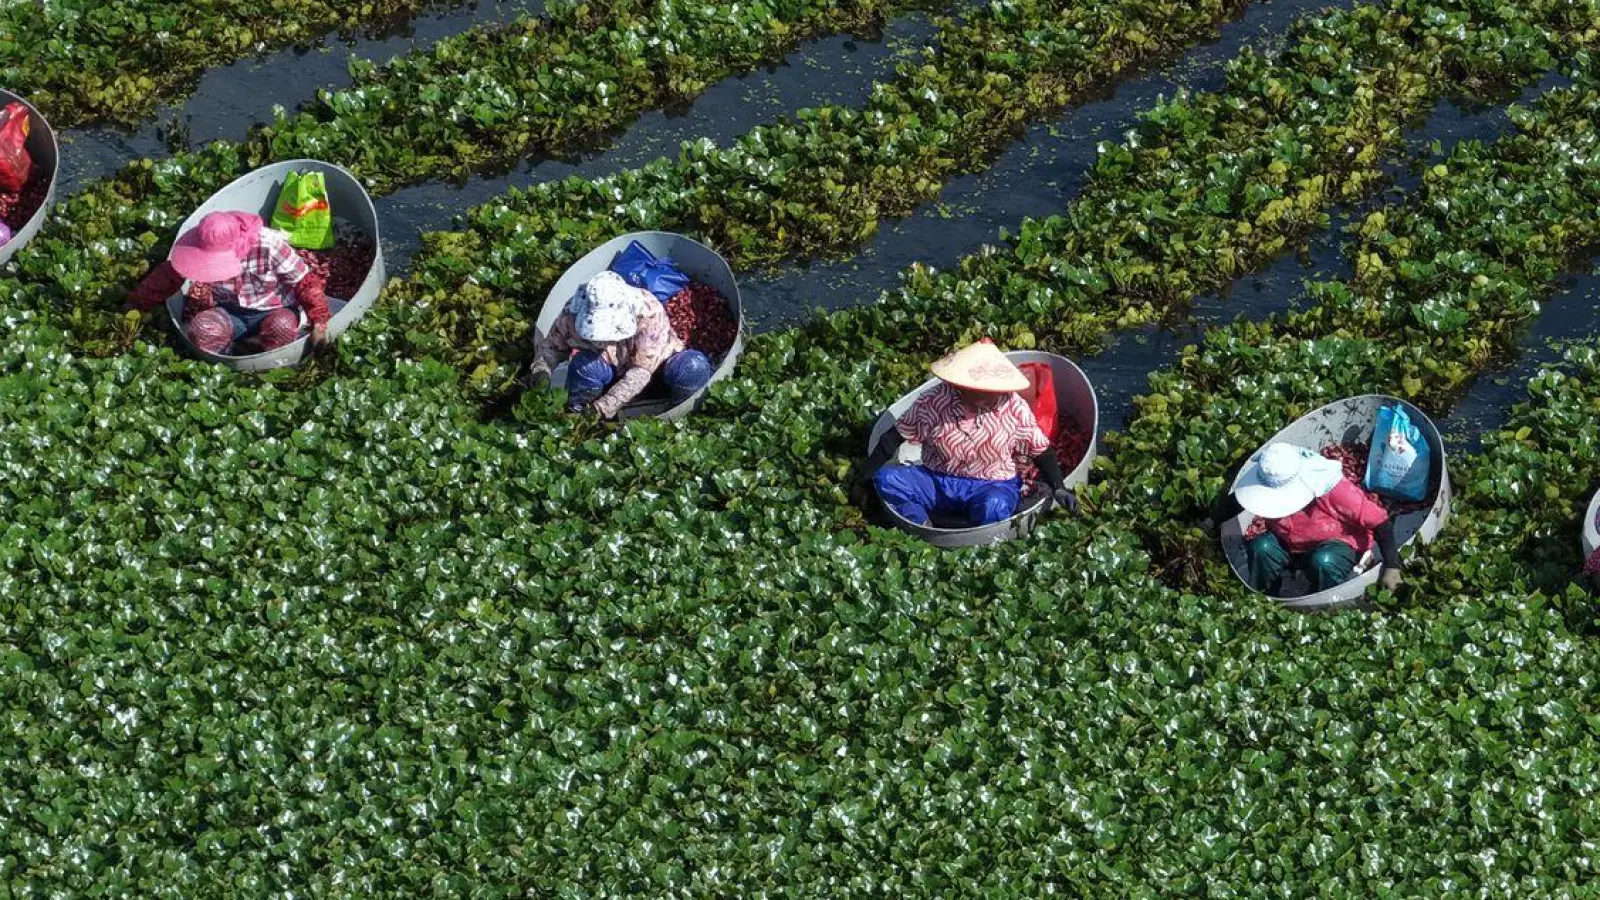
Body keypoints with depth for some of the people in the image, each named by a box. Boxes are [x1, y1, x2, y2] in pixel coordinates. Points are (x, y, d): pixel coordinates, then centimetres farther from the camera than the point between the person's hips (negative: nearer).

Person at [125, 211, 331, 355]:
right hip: (229, 313, 2)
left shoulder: (269, 245, -27)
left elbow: (305, 282, -18)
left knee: (282, 325, -40)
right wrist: (136, 303, 6)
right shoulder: (205, 250, -16)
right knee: (201, 330, -33)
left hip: (272, 312, -2)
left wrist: (319, 321, -26)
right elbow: (167, 277, 1)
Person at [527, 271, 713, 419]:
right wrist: (540, 369, -31)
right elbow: (552, 344, -8)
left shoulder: (649, 312, -34)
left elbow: (641, 372, -35)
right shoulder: (573, 313, -25)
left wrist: (602, 408, -43)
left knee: (694, 367, -33)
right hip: (612, 376, 1)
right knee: (584, 364, -34)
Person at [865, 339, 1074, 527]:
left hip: (992, 486, -2)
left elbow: (1041, 450, 1)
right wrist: (867, 474, 1)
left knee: (994, 506, -40)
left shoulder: (1013, 409, -10)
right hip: (937, 481, 2)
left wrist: (1058, 488, -10)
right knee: (886, 478, -23)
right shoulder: (933, 402, -10)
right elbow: (897, 436, 1)